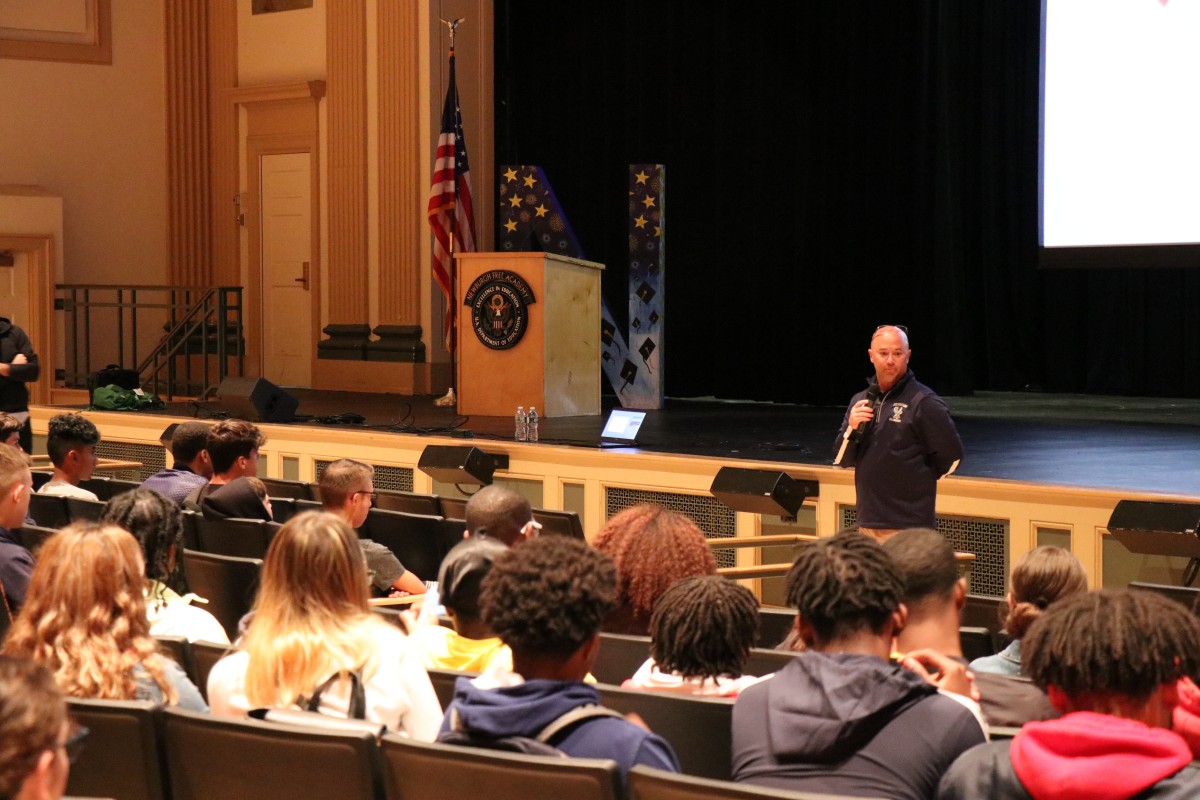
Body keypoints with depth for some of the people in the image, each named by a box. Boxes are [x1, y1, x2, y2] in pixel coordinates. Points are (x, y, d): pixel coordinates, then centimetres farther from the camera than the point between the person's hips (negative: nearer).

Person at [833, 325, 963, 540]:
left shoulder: (924, 402, -6)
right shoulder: (860, 401, 14)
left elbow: (952, 455, -5)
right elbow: (842, 460, 14)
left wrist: (918, 480, 5)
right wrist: (850, 428, -4)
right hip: (867, 523, 6)